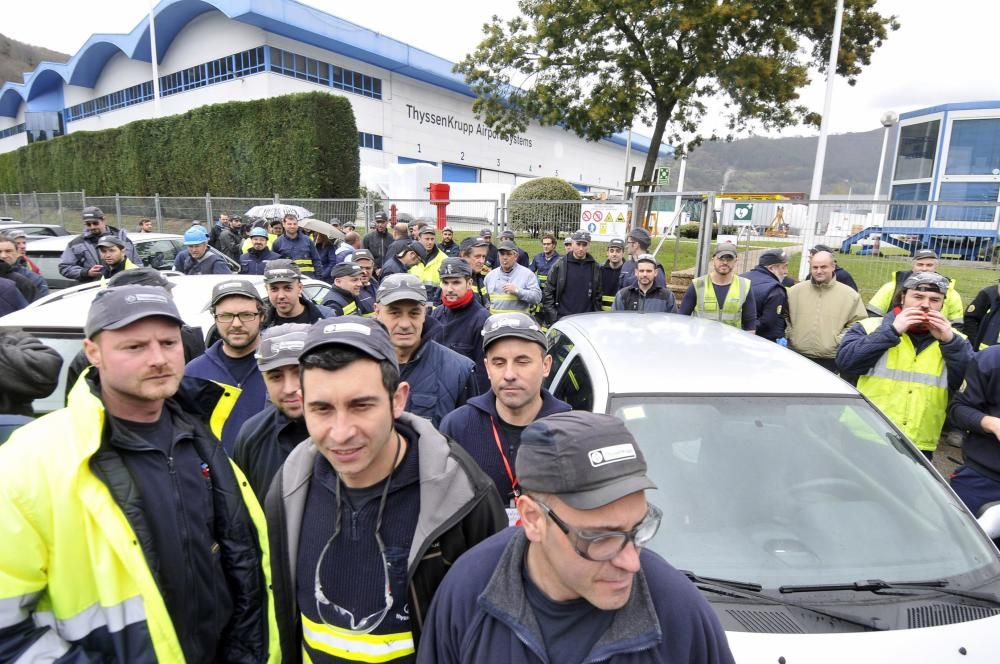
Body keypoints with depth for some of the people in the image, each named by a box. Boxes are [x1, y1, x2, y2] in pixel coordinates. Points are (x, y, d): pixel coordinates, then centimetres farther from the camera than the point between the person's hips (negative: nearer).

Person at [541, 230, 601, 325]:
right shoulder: (560, 265, 0)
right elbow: (548, 292, 1)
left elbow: (597, 295, 11)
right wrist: (552, 314, -6)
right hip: (561, 319, -2)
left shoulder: (595, 267, 7)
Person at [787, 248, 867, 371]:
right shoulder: (795, 291, 5)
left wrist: (841, 339, -9)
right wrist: (787, 335, -1)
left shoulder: (849, 294, 1)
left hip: (831, 360, -1)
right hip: (797, 357, 1)